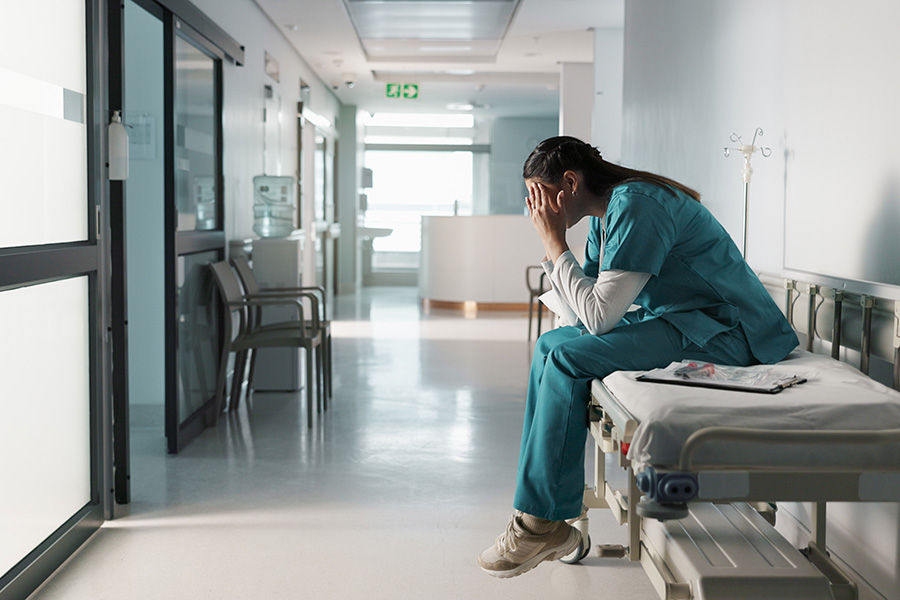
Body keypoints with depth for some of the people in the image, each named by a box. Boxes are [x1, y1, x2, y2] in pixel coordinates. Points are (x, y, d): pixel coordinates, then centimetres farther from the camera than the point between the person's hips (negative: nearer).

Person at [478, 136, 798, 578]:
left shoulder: (636, 208, -19)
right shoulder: (607, 214, 12)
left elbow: (599, 315, -25)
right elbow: (587, 304, 10)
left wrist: (555, 246, -15)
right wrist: (551, 247, 2)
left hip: (725, 331, -11)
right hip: (680, 321, 11)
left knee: (568, 358, -22)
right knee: (551, 344, 6)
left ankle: (544, 521, -13)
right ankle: (539, 499, 4)